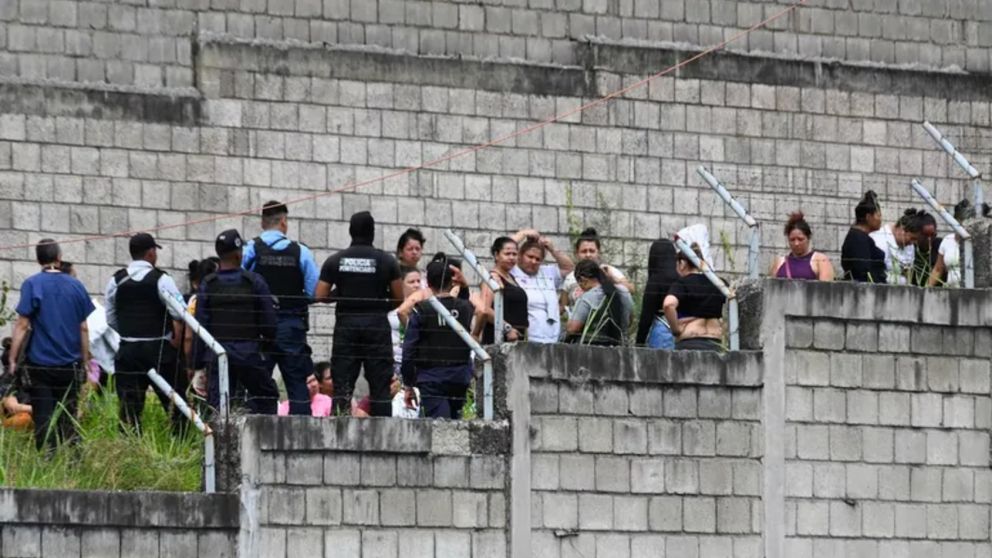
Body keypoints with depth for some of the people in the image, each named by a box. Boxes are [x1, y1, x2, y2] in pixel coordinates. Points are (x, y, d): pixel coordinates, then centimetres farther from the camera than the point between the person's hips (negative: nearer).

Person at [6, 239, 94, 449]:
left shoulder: (32, 285, -7)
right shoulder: (75, 286, 3)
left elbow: (22, 325, -10)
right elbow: (83, 328, 8)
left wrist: (12, 359, -4)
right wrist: (85, 359, 17)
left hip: (40, 364, -3)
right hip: (69, 366, 3)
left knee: (43, 418, 0)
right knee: (68, 419, 10)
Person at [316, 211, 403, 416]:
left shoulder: (335, 261, 2)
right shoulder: (386, 261, -2)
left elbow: (320, 296, 0)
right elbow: (399, 298, 0)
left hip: (346, 325, 1)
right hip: (377, 325, -1)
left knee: (342, 384, 2)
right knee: (380, 385, 1)